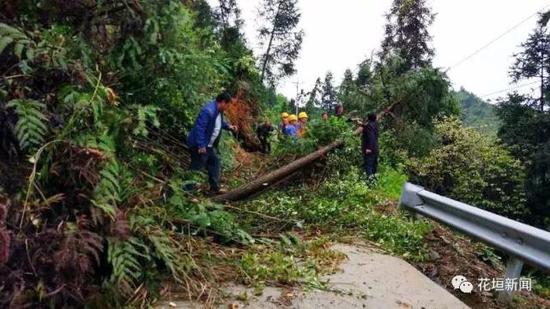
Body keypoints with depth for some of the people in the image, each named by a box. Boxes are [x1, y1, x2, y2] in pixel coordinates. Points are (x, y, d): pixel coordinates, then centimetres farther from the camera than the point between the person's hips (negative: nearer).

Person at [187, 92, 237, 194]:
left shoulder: (219, 111, 5)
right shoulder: (208, 111, -26)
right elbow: (199, 128, -28)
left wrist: (228, 127, 8)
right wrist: (201, 146, -27)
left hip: (209, 145, 10)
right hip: (200, 145, -10)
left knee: (215, 163, 16)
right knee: (197, 168, -2)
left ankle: (214, 188, 25)